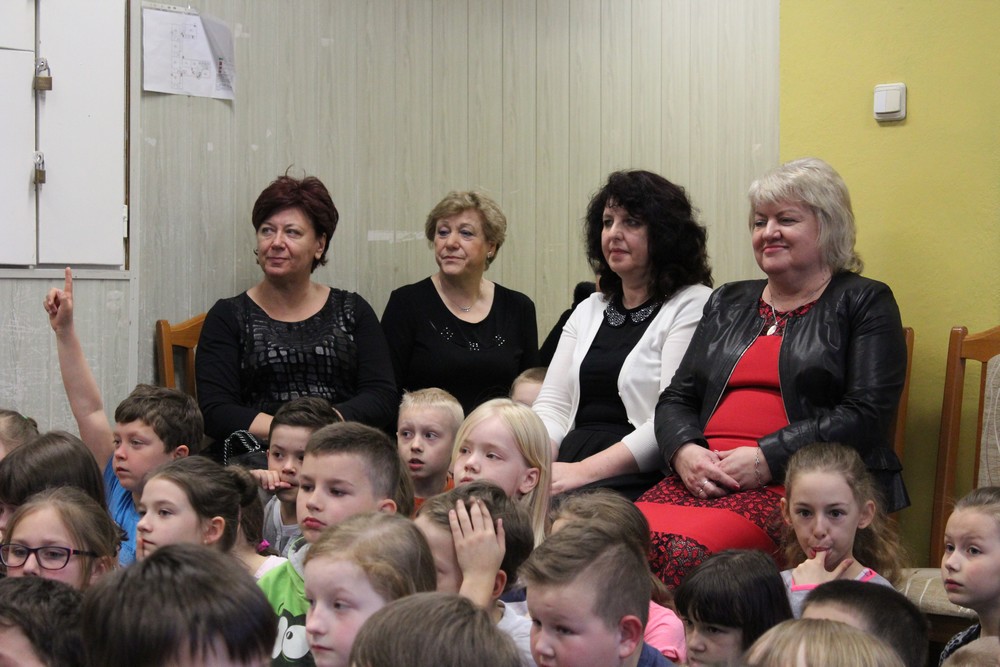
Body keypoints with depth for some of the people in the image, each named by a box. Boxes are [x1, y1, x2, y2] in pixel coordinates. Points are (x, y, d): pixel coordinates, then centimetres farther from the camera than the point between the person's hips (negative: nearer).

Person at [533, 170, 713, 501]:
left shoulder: (692, 306, 0)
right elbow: (552, 405, 15)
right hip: (570, 463, 6)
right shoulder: (589, 311, 23)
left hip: (642, 479, -6)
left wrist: (586, 471, -18)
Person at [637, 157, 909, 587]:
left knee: (687, 550, -34)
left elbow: (867, 415, -4)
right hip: (704, 477, 5)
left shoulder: (863, 304, 9)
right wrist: (684, 451, -2)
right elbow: (675, 400, 22)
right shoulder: (727, 304, 26)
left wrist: (767, 459, -13)